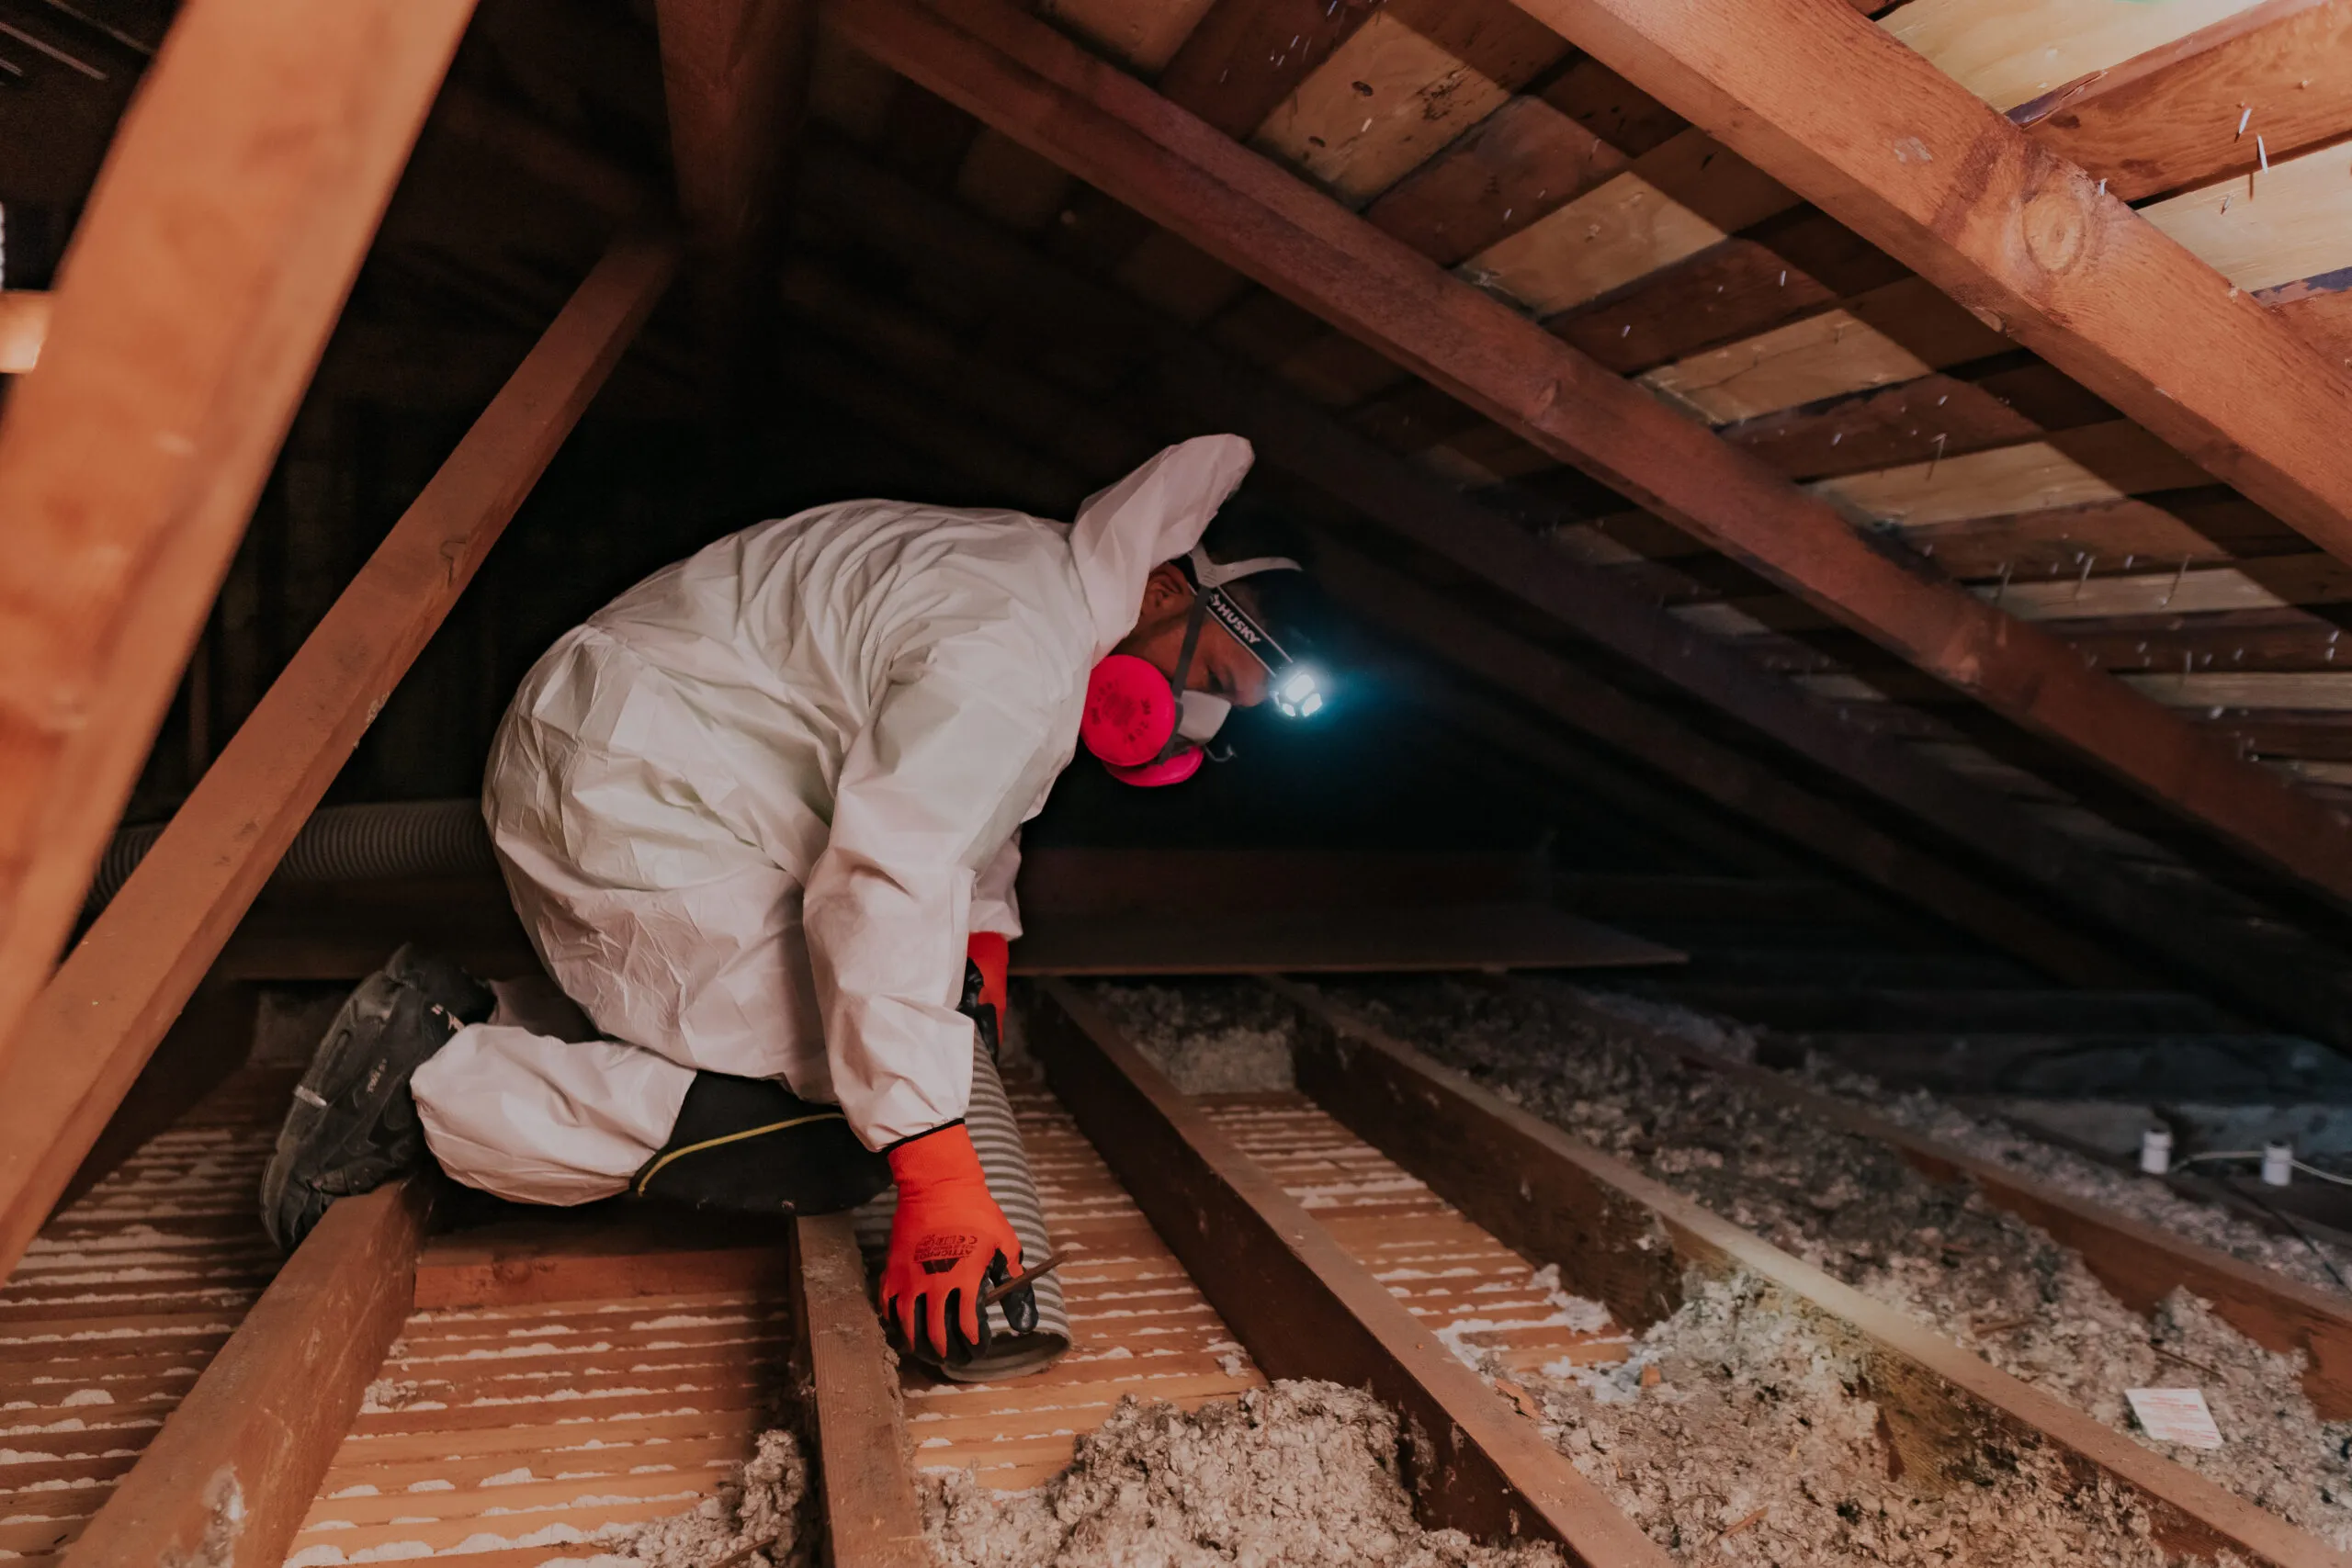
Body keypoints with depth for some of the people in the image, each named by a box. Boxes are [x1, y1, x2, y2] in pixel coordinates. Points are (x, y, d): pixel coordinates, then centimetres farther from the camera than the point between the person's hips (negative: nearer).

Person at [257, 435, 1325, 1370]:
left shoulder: (1042, 585, 11)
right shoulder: (1010, 647, -23)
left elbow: (950, 796, 28)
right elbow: (885, 886, -33)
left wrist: (985, 931, 16)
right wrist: (935, 1180, -33)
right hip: (629, 797, -11)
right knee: (842, 1130, -14)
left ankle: (473, 1029, 11)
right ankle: (438, 1086, -11)